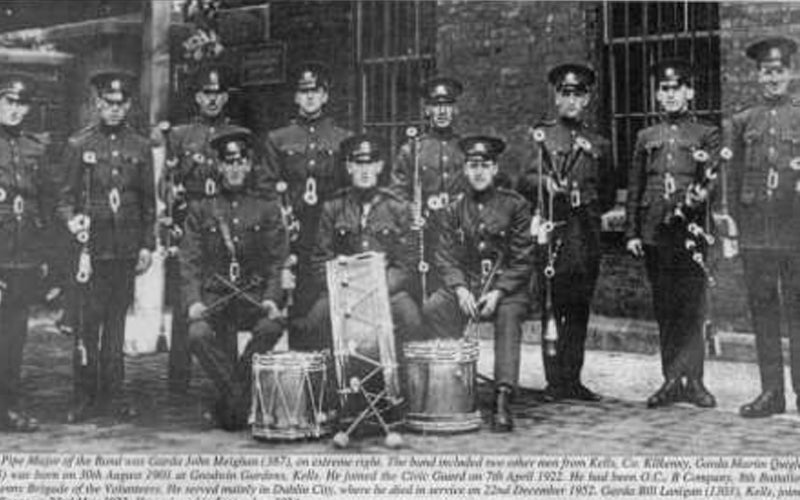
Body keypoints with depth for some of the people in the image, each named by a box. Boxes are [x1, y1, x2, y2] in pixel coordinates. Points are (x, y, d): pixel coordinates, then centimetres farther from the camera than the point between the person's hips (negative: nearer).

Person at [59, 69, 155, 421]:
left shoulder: (140, 148, 8)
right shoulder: (79, 145, 3)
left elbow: (149, 201, 12)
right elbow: (66, 196, 4)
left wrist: (147, 246, 6)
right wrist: (72, 221, -17)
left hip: (126, 250, 2)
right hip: (91, 247, -2)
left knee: (116, 322, 8)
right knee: (88, 322, -3)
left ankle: (110, 395, 16)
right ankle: (84, 398, 5)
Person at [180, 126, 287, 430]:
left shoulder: (268, 210, 13)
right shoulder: (201, 211, 13)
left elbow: (277, 261, 7)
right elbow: (190, 262, 5)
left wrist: (271, 297, -11)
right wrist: (193, 301, -12)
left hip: (254, 296, 0)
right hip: (214, 296, 0)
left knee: (272, 327, -31)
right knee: (198, 334, -31)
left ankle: (229, 399, -12)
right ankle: (238, 394, -12)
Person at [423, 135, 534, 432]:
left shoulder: (515, 205, 0)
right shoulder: (455, 210, 9)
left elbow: (522, 260, -4)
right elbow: (445, 257, 6)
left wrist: (498, 292, -17)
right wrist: (460, 289, -13)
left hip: (507, 286, -3)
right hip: (464, 285, 3)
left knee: (508, 317, -34)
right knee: (431, 311, -24)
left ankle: (503, 401, -37)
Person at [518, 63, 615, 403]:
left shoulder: (599, 145, 18)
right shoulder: (540, 136, 9)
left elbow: (608, 196, 25)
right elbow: (523, 180, -3)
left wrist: (590, 206, 9)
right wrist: (544, 182, -21)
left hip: (587, 234, 3)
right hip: (552, 231, -3)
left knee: (579, 309, 4)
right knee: (552, 307, -5)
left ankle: (573, 380, 10)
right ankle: (555, 383, -1)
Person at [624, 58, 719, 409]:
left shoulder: (707, 135, 8)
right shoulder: (646, 137, 16)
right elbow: (634, 189, 14)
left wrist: (701, 194, -22)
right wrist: (631, 233, 7)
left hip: (690, 231, -3)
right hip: (654, 233, 3)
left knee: (691, 307, -6)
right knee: (664, 310, 5)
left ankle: (692, 380, 0)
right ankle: (671, 380, 11)